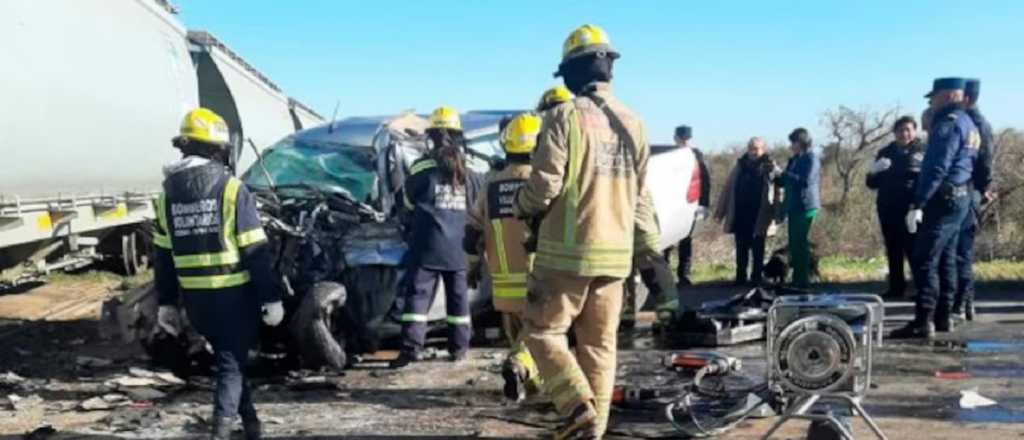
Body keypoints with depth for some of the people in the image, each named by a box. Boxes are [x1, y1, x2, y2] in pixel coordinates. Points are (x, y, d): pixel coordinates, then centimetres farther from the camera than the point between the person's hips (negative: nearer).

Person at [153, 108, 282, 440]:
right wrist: (271, 298, -9)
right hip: (233, 293, -5)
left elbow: (162, 256, 8)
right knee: (232, 361, 4)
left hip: (194, 297, 5)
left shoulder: (168, 194, 5)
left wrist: (166, 302, 14)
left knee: (227, 356, 21)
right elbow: (256, 252, -13)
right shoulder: (232, 190, -11)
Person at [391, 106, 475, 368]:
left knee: (418, 294, -3)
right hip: (457, 246, 4)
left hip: (427, 245, -4)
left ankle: (411, 347, -9)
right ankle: (459, 347, 16)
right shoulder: (467, 169, 5)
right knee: (458, 295, 12)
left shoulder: (423, 167, -8)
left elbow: (408, 201, 7)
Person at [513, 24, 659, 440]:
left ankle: (578, 406, -4)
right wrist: (653, 250, 21)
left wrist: (520, 207, 8)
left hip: (567, 251, -6)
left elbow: (545, 185, -13)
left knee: (542, 331, 8)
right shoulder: (632, 122, 9)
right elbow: (640, 196, 12)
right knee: (599, 343, 12)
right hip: (614, 254, 6)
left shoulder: (564, 116, -10)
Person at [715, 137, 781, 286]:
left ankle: (756, 277, 12)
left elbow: (779, 191, -7)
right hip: (740, 215, 3)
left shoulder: (770, 168, -1)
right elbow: (728, 189, 11)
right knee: (741, 248, 9)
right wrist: (720, 211, 8)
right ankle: (740, 277, 16)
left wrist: (777, 213, -16)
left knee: (757, 248, 5)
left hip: (759, 216, -3)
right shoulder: (740, 166, 9)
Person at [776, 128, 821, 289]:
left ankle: (803, 280, -6)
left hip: (805, 207, -8)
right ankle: (797, 280, 14)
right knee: (794, 244, 9)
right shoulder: (794, 160, 17)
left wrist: (783, 173, -17)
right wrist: (776, 176, 3)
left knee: (800, 243, -9)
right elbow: (785, 182, 22)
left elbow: (805, 181, -19)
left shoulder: (811, 158, -7)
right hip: (793, 207, 8)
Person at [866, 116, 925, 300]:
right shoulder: (885, 152, 14)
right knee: (893, 249, 6)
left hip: (912, 207, -4)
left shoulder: (923, 151, 4)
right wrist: (873, 171, -7)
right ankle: (896, 288, 12)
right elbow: (873, 183, 15)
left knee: (914, 248, -8)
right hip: (888, 207, 4)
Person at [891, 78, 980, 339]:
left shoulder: (949, 124, -15)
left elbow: (937, 168, -22)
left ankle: (923, 321, -12)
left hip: (944, 200, -11)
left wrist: (918, 205, -23)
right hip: (960, 197, 11)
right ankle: (942, 317, 20)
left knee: (924, 260, -10)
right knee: (946, 259, 14)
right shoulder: (967, 124, 19)